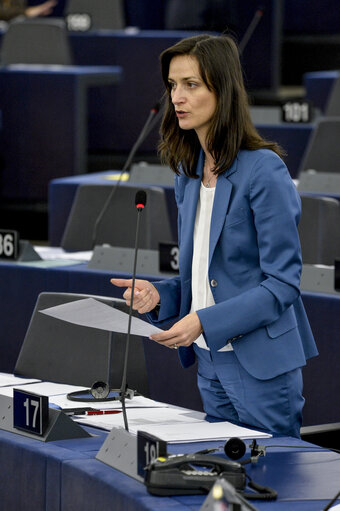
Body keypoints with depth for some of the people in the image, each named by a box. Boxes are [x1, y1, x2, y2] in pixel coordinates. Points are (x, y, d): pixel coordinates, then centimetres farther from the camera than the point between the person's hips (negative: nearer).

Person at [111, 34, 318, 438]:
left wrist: (204, 321, -24)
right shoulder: (188, 174, 11)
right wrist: (158, 294, -1)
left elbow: (282, 283, -16)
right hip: (209, 361, 8)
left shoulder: (263, 170, -14)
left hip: (260, 364, -8)